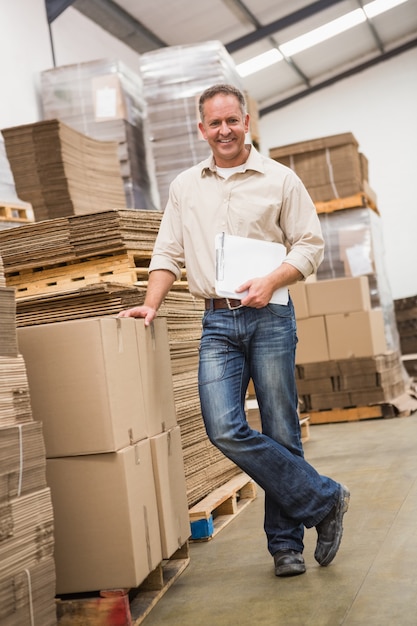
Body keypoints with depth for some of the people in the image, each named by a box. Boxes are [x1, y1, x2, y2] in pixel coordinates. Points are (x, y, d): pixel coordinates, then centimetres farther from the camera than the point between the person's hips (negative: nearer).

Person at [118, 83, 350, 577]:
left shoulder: (279, 180, 4)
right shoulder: (185, 187, 14)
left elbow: (310, 245, 2)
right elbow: (168, 252, 16)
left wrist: (272, 281, -14)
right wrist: (151, 304, 3)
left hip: (269, 316, -2)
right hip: (217, 321, 3)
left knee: (281, 432, 0)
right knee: (225, 430, -11)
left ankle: (286, 543, 16)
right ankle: (324, 500, 3)